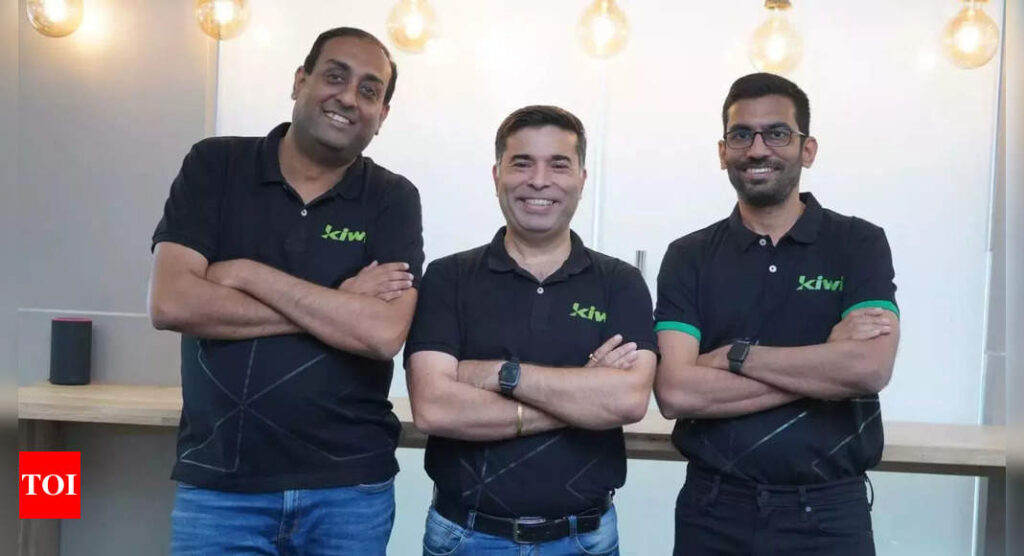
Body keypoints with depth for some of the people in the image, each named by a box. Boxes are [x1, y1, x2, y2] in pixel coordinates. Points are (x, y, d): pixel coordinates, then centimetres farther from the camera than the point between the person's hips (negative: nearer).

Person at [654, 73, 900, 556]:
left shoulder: (860, 244, -2)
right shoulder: (688, 257, -1)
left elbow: (870, 368, -18)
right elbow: (675, 392, -14)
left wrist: (735, 354, -14)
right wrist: (826, 361, -16)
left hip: (829, 511, -1)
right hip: (713, 510, 1)